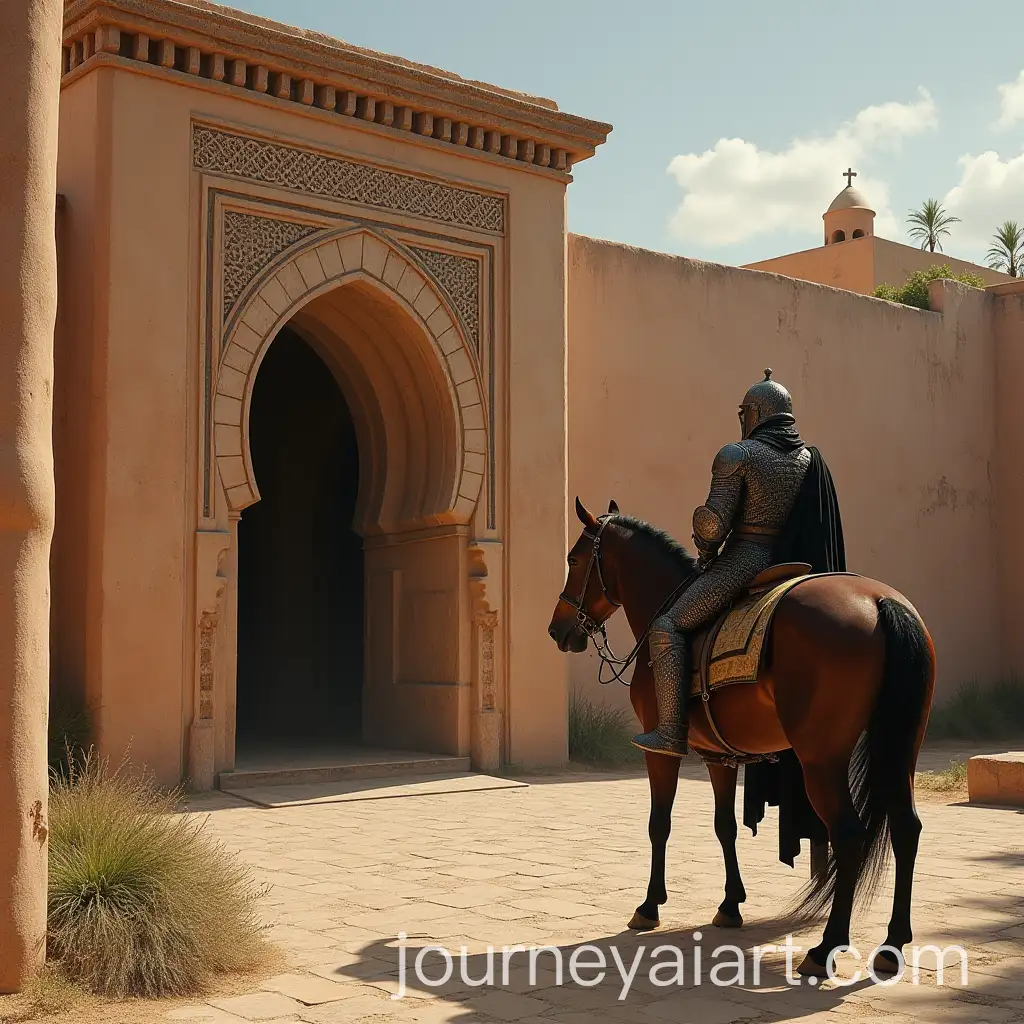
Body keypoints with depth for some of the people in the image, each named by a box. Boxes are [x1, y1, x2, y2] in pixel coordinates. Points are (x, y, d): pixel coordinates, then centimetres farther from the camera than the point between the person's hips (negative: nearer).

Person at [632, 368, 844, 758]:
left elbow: (713, 521, -15)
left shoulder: (736, 455, -8)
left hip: (744, 561, -8)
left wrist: (706, 554, 4)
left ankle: (672, 733, -14)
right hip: (793, 565, 8)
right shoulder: (811, 459, 12)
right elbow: (818, 525, 14)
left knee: (669, 626, -5)